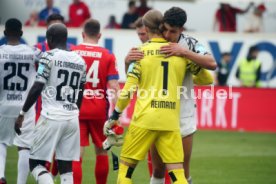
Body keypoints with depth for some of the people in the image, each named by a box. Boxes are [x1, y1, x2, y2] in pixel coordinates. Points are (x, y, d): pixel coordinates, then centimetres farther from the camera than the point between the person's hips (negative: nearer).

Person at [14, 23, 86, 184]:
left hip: (51, 117, -5)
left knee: (36, 162, 3)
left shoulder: (49, 57, -5)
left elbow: (37, 88, -10)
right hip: (72, 118, 5)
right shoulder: (80, 61, 14)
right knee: (66, 167, 6)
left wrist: (22, 114, -5)